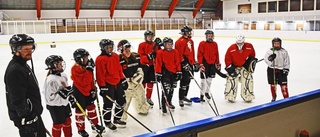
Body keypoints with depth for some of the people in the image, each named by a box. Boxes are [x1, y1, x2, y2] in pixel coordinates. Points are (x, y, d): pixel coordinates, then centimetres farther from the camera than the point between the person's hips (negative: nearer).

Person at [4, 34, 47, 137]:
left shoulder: (23, 65, 8)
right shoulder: (15, 71, -25)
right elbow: (18, 100, -27)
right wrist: (26, 119, -23)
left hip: (33, 113, 10)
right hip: (26, 117, -10)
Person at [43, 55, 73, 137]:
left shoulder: (63, 75, 0)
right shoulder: (51, 80, -25)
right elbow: (51, 97, -26)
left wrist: (71, 97, 7)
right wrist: (63, 92, -28)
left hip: (64, 103, 8)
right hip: (55, 106, -8)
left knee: (67, 121, 20)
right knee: (58, 124, 8)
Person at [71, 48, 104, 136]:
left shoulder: (86, 66, 3)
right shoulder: (76, 69, -24)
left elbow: (91, 80, 11)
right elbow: (84, 81, -31)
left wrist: (93, 89, 8)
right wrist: (88, 70, -33)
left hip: (88, 91, 8)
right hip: (79, 93, -8)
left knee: (91, 107, 17)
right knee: (80, 110, 6)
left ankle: (95, 124, 33)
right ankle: (81, 129, 21)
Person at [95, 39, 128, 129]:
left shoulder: (115, 56, 8)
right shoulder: (100, 59, -16)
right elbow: (100, 74, -17)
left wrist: (123, 80, 14)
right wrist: (102, 87, -18)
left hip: (117, 82, 8)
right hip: (107, 84, -8)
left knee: (121, 101, 15)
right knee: (108, 104, 2)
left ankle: (117, 119, 33)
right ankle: (108, 122, 23)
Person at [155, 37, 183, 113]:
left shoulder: (175, 52, 5)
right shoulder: (160, 52, -8)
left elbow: (178, 63, 8)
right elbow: (158, 64, -8)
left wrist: (179, 72, 6)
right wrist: (158, 74, -10)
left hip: (173, 73, 5)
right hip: (165, 73, -5)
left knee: (171, 88, 16)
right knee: (166, 89, -13)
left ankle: (169, 102, 35)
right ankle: (163, 105, -2)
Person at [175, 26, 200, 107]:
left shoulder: (190, 41, 16)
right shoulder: (180, 42, -14)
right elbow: (179, 55, -19)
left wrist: (195, 63, 20)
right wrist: (184, 64, -21)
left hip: (190, 65, 9)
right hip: (183, 65, -9)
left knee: (188, 81, 17)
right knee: (184, 82, -7)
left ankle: (184, 96, 31)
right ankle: (181, 100, 3)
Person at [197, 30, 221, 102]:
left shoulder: (215, 44, 8)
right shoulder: (202, 44, -9)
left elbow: (216, 55, 15)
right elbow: (199, 55, -12)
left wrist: (218, 63, 16)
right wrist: (201, 64, -17)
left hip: (212, 64, 6)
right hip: (205, 64, -5)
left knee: (210, 79, 13)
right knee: (204, 80, -5)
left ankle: (207, 92, 30)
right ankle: (201, 95, 5)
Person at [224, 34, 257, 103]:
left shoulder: (249, 46, -15)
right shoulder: (231, 48, -21)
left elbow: (252, 55, 7)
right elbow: (227, 59, -13)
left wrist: (252, 60, 3)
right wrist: (230, 68, -16)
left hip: (245, 66, 2)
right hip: (234, 66, -2)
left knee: (248, 79, 0)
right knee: (231, 80, -7)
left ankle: (248, 96, 13)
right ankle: (230, 96, 5)